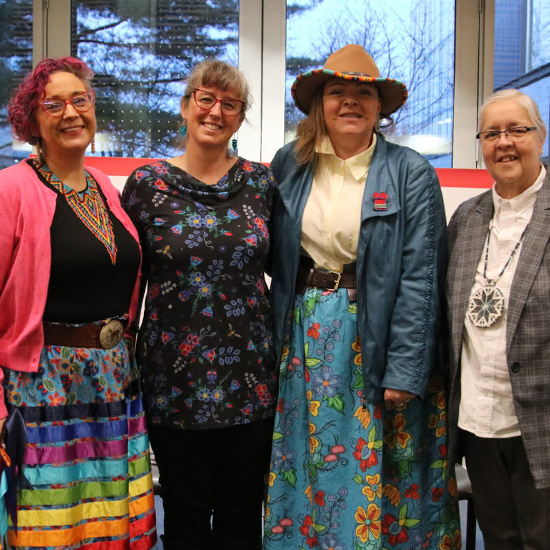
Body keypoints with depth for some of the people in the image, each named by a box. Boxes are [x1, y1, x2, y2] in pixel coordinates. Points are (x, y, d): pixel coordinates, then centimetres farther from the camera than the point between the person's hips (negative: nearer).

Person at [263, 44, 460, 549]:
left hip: (377, 339, -3)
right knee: (303, 466, 12)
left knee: (373, 473, 6)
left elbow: (420, 275, -10)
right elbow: (273, 258, 10)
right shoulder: (289, 164, 5)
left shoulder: (411, 173, -5)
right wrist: (277, 339, 1)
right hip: (303, 339, 3)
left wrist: (405, 371, -15)